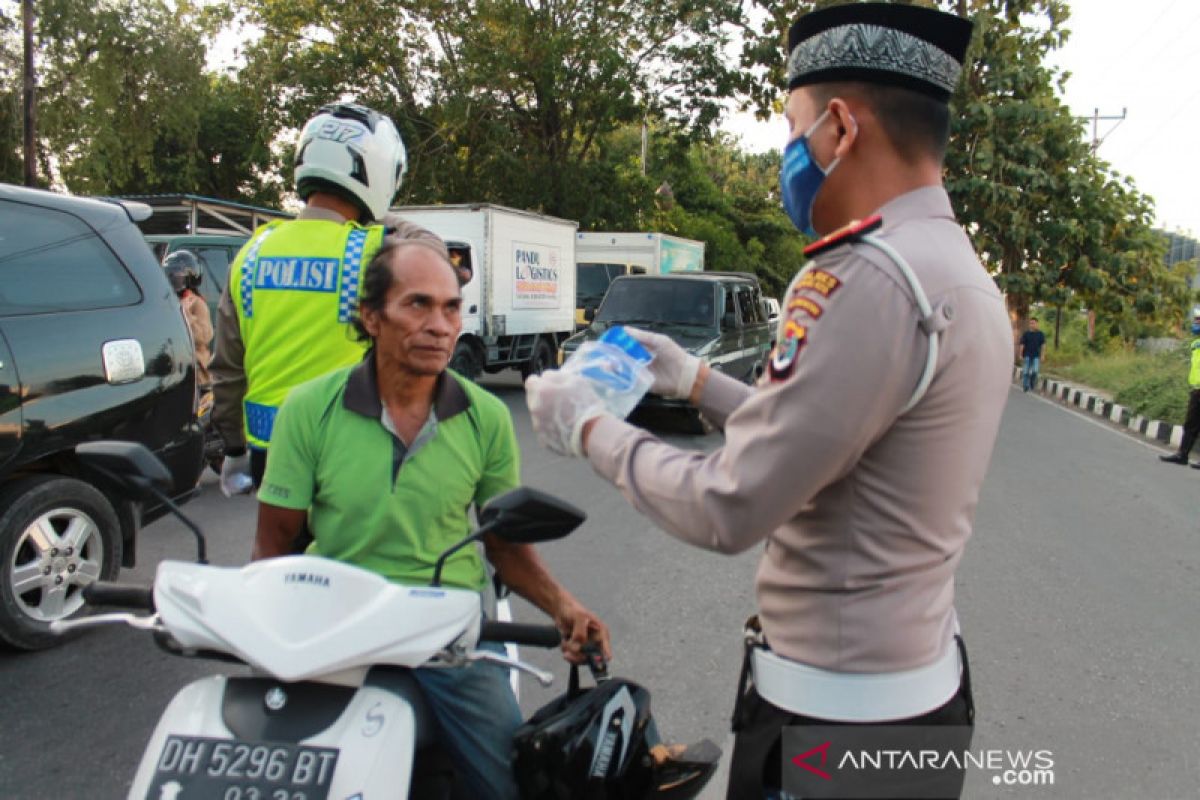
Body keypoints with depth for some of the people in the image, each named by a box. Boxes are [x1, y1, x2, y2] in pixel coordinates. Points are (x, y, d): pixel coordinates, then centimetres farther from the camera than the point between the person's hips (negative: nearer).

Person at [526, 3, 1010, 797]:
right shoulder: (967, 274, 6)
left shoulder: (867, 278, -25)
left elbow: (727, 509, -24)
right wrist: (693, 378, 17)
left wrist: (589, 426, -10)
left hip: (835, 713, -9)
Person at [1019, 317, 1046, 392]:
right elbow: (1022, 345, 0)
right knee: (1026, 372, 0)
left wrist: (1042, 356, -3)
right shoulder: (1026, 334, 0)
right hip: (1027, 356, 0)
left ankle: (1033, 385, 12)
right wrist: (1021, 355, -5)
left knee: (1034, 371, -10)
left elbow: (1043, 345, 3)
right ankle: (1025, 387, 10)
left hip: (1036, 356, 0)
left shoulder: (1040, 334, 2)